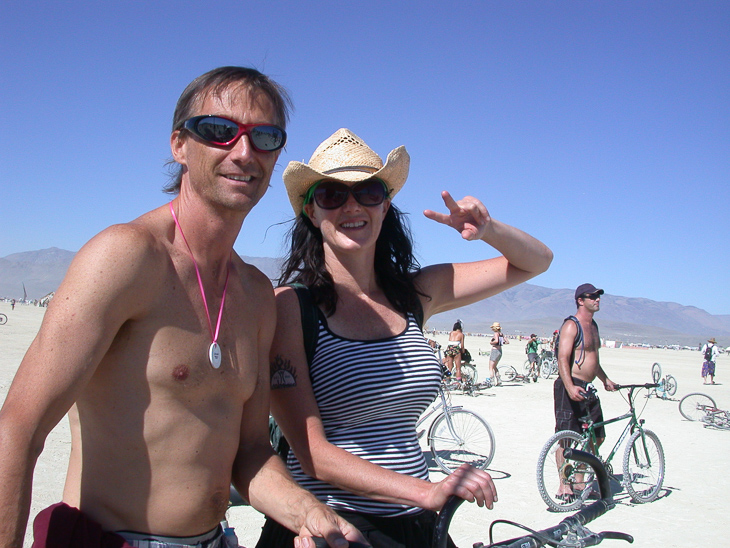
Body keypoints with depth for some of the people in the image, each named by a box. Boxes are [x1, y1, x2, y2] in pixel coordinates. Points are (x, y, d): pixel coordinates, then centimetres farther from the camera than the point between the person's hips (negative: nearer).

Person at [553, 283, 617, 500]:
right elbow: (563, 359, -21)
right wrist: (570, 387, -33)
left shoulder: (593, 326, 18)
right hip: (571, 388, -9)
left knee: (597, 437, 11)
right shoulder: (571, 325, -11)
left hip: (588, 389, 9)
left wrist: (606, 380, 34)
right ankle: (564, 486, 3)